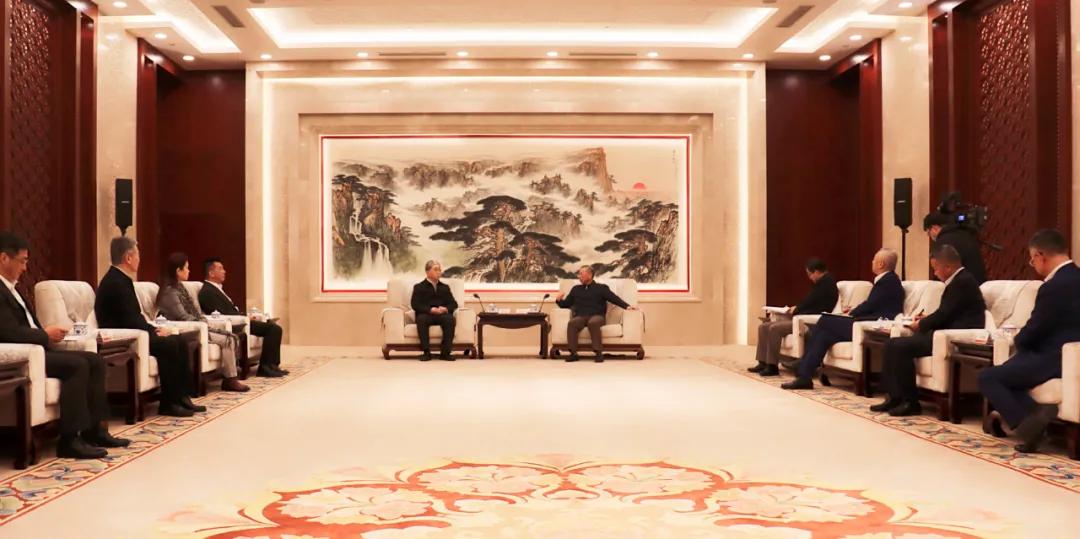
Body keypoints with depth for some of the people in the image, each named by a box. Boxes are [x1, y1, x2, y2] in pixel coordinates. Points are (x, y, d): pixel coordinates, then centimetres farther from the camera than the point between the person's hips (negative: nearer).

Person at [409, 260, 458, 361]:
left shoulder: (445, 287, 22)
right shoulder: (419, 287, 12)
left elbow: (453, 304, 13)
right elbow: (415, 305, -2)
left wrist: (445, 309, -11)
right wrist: (430, 310, -18)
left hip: (442, 315, 2)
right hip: (426, 315, -2)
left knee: (450, 319, -32)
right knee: (421, 319, -37)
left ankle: (445, 352, -29)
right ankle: (426, 352, -32)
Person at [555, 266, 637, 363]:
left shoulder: (601, 288, 14)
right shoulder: (576, 289, 25)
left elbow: (614, 298, 1)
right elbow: (566, 304, 25)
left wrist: (627, 306, -15)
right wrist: (559, 300, 2)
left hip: (596, 316, -3)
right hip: (580, 317, 3)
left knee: (593, 323, -39)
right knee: (572, 323, -32)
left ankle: (598, 353, -38)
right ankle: (573, 353, -33)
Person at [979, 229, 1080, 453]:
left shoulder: (1054, 286, -20)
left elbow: (1031, 333, -13)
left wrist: (1019, 340, 9)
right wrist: (1025, 339, 8)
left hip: (1055, 359, -10)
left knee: (987, 377, -7)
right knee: (1002, 373, 18)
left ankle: (1025, 421, -14)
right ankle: (1037, 414, -1)